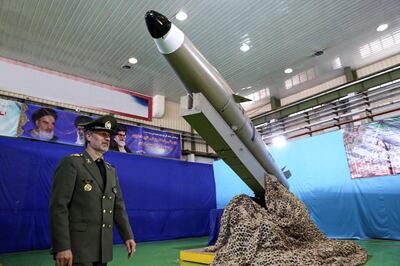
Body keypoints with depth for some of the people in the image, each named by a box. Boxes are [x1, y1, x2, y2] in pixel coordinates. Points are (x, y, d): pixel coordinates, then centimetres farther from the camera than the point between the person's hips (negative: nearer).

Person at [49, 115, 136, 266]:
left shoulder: (111, 171, 13)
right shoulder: (71, 163, -7)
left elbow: (118, 207, 11)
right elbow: (58, 206, -14)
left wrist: (127, 236, 4)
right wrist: (62, 247, -19)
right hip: (77, 248, -6)